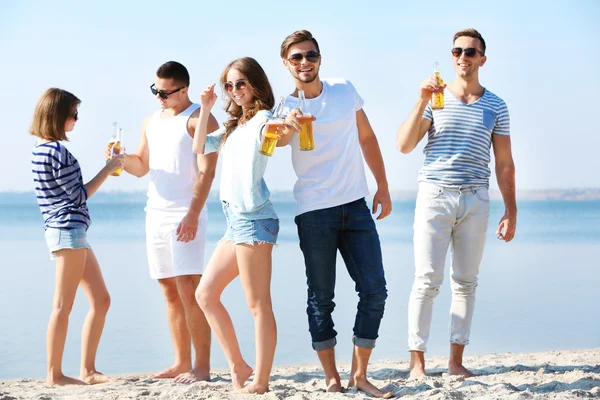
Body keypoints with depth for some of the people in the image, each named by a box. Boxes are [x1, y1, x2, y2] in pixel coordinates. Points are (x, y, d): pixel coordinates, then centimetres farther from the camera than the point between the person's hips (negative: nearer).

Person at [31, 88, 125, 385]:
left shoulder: (42, 149, 16)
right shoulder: (56, 151, -14)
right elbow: (80, 195, -9)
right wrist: (109, 169, 0)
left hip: (68, 231, 10)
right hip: (68, 230, -10)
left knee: (101, 299, 11)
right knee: (63, 306, -5)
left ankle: (87, 370, 12)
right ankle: (54, 374, 1)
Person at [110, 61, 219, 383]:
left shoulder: (199, 119, -5)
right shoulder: (151, 121, 18)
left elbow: (206, 171, -12)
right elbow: (141, 166, 21)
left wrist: (193, 215, -20)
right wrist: (121, 158, -1)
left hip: (185, 214, -7)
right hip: (155, 212, 8)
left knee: (188, 288, -13)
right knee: (169, 290, 8)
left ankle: (202, 366, -10)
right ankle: (182, 362, 13)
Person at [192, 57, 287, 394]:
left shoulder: (262, 119, -5)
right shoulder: (235, 126, 20)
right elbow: (200, 147, 24)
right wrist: (206, 109, 14)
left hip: (253, 219, -10)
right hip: (235, 220, 10)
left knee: (258, 304, -7)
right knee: (206, 294, 11)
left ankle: (260, 381, -4)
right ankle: (238, 367, 15)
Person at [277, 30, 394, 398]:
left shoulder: (345, 91, 6)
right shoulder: (286, 106, -6)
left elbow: (367, 137, 16)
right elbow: (278, 140, -28)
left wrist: (383, 187, 11)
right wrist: (288, 125, -52)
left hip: (356, 206, 3)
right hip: (314, 212, -3)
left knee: (375, 291, -1)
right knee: (321, 298, 1)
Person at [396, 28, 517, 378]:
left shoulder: (496, 107, 11)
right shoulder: (435, 99, 7)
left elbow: (504, 163, 12)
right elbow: (405, 145, -3)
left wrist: (511, 211, 7)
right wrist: (422, 102, -12)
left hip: (475, 201, 2)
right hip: (434, 195, -2)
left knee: (466, 282, 4)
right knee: (427, 281, -6)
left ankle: (457, 360, 11)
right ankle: (418, 362, -2)